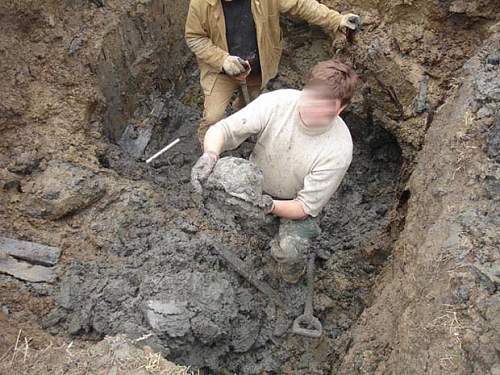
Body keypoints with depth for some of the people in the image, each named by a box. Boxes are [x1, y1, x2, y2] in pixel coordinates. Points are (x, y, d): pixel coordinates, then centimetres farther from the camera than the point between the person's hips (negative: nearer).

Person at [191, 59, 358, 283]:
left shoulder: (339, 149, -30)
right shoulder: (276, 102, -27)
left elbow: (305, 206, -25)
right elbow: (222, 129, -25)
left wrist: (269, 205, -45)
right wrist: (210, 155, -48)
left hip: (296, 202, -3)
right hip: (256, 182, 4)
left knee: (289, 251, -28)